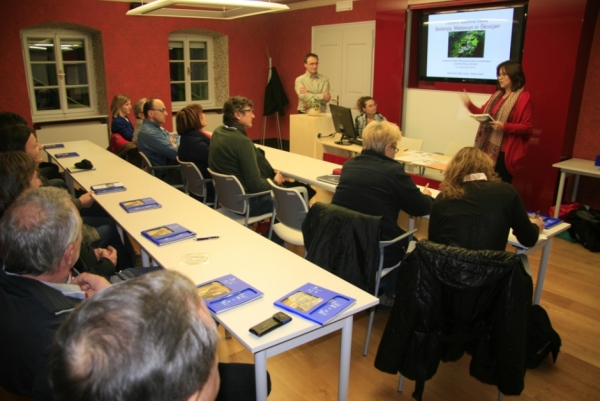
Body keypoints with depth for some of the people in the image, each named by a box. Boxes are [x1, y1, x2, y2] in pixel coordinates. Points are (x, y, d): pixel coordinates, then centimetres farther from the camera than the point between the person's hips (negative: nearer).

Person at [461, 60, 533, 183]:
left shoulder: (523, 98, -8)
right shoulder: (497, 95, 14)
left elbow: (527, 127, -12)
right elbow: (483, 113, 19)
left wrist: (505, 126, -24)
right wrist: (469, 104, 4)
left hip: (504, 151, -7)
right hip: (489, 148, 7)